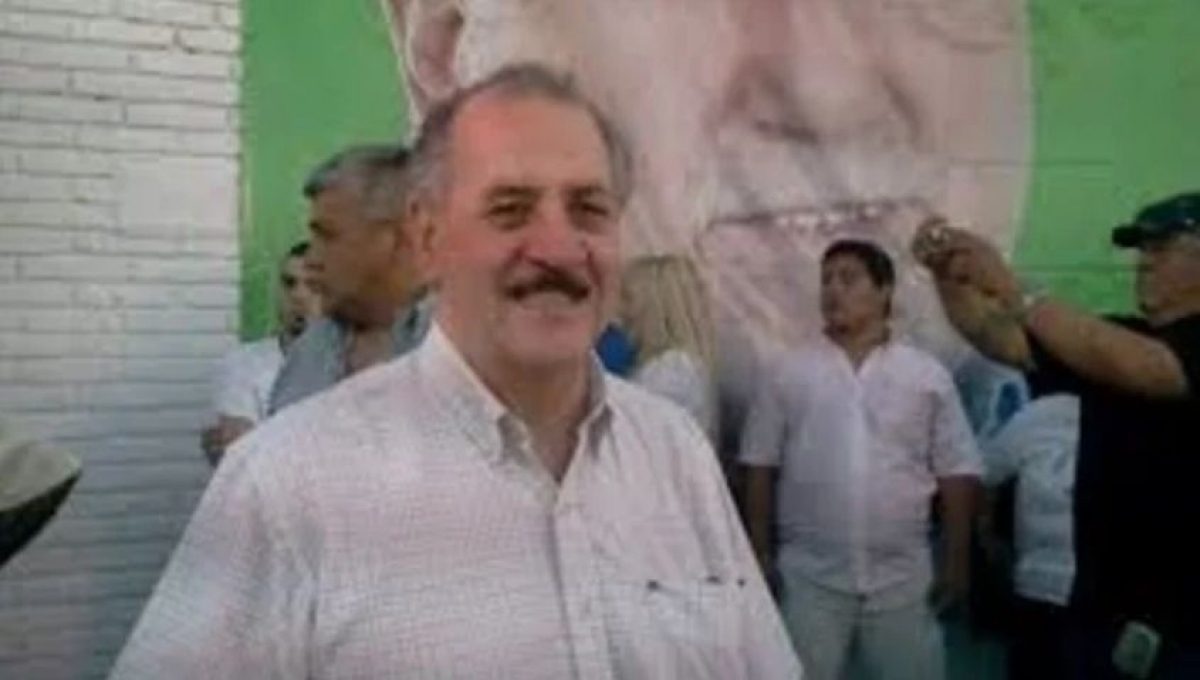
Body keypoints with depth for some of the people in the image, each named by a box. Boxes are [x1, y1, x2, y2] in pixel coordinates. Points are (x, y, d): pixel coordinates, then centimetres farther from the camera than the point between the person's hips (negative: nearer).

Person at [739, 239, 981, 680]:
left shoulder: (928, 375, 2)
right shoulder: (788, 372, 2)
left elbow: (957, 473, 3)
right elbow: (760, 467, 4)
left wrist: (956, 561, 1)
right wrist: (760, 553, 1)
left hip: (902, 576, 1)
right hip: (810, 575, 0)